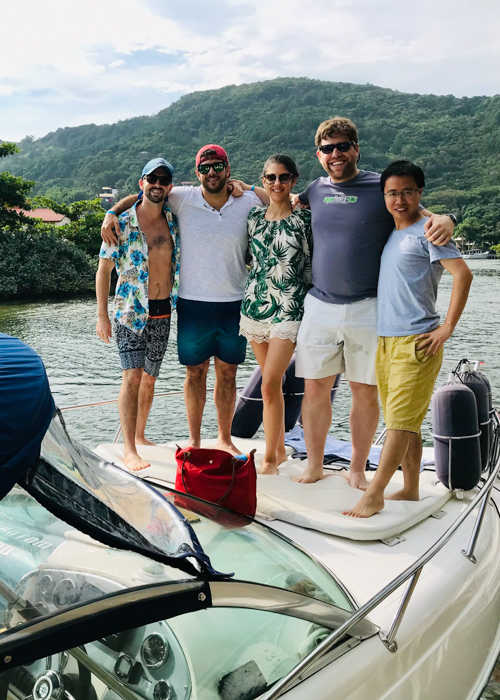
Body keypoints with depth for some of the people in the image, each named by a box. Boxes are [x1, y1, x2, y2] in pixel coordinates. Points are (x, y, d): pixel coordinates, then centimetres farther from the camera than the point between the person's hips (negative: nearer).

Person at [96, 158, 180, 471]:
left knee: (150, 377, 13)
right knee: (132, 376, -11)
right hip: (131, 312, -4)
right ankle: (129, 450, -6)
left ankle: (140, 435, 30)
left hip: (163, 313, 5)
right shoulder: (122, 225, -6)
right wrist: (102, 315, -7)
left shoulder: (174, 221, 5)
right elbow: (104, 270, -4)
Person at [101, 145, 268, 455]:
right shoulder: (182, 199, -3)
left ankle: (225, 439, 26)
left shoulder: (248, 201, 0)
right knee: (195, 371, 8)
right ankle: (194, 440, 24)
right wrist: (112, 212, -5)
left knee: (227, 373, 11)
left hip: (234, 303, 1)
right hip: (193, 303, -1)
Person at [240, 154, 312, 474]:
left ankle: (270, 459, 2)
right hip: (255, 304, 5)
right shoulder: (254, 216, 9)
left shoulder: (305, 218, -3)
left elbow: (316, 264, 0)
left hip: (289, 309, -4)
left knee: (270, 383, -11)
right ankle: (280, 449, 26)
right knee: (272, 383, 12)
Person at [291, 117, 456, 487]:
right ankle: (314, 466, 23)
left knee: (365, 390, 5)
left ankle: (358, 469, 22)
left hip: (368, 309, -3)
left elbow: (422, 214, 1)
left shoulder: (382, 186, -2)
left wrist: (445, 219, -22)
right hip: (320, 306, 3)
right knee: (315, 387, 6)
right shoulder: (316, 189, 10)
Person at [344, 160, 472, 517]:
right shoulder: (391, 234, 17)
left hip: (417, 341, -8)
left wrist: (447, 327, -18)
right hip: (386, 340, 8)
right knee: (405, 422, 13)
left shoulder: (427, 231, -7)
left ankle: (373, 495, -1)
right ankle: (411, 490, 22)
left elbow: (463, 274, -17)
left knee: (400, 421, -5)